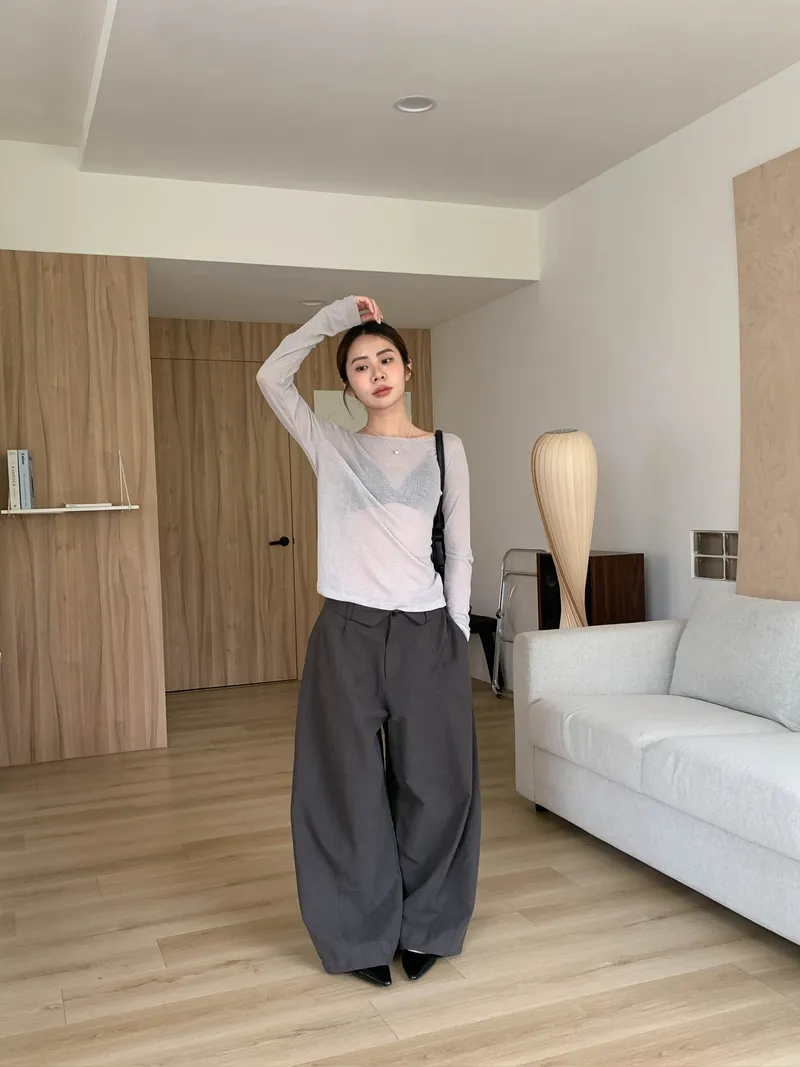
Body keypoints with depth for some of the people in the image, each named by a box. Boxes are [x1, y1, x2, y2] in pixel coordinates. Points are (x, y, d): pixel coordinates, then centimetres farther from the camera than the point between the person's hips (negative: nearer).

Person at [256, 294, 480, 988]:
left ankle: (422, 927, 28)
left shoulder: (446, 450, 7)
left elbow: (459, 554, 6)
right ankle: (364, 936, 24)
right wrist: (334, 317, 2)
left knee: (434, 785, 7)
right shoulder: (330, 447, 8)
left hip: (427, 632, 0)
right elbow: (272, 376, 1)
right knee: (349, 787, 6)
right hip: (347, 633, 0)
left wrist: (457, 639, 2)